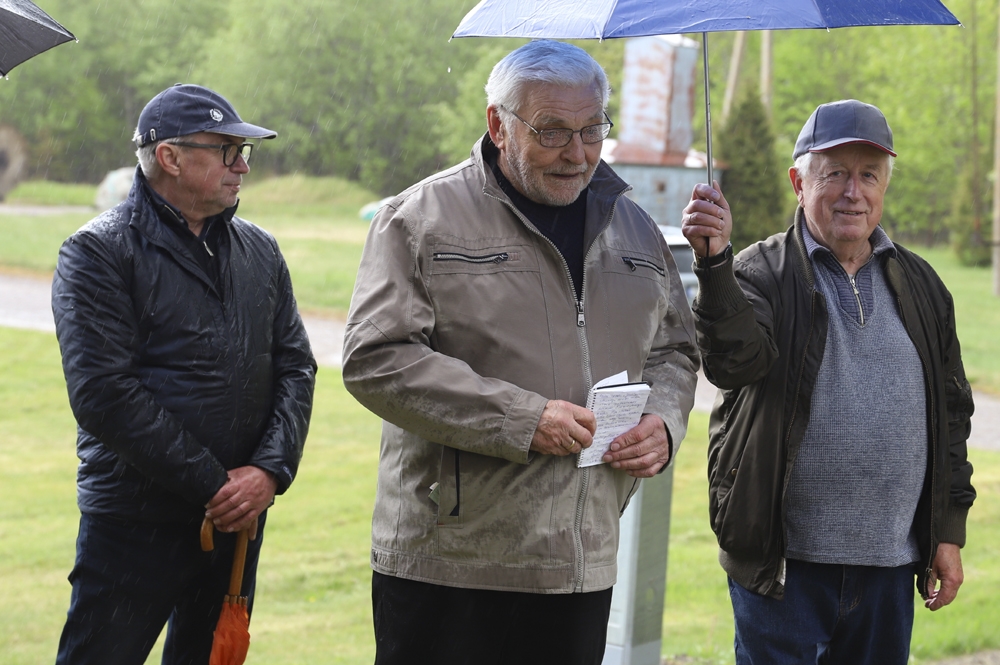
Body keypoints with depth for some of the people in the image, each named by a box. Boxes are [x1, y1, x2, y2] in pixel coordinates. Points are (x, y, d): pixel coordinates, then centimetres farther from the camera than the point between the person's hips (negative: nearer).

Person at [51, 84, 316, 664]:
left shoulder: (260, 251, 12)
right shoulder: (99, 253, -8)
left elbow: (295, 366, 9)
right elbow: (103, 393, -16)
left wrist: (271, 470, -8)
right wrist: (210, 484, -16)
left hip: (237, 519, 6)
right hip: (136, 523, -6)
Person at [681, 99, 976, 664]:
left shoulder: (918, 284, 11)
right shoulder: (762, 274, -2)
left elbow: (951, 411, 15)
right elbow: (733, 360, -22)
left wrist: (949, 531, 10)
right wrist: (714, 261, -37)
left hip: (890, 562, 4)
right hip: (784, 562, -4)